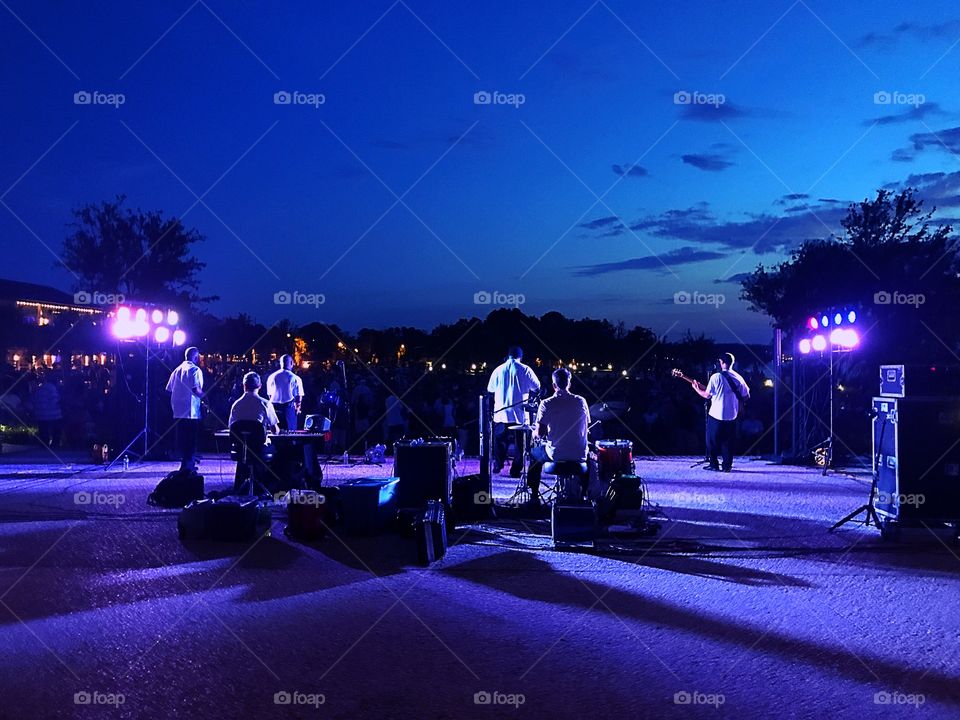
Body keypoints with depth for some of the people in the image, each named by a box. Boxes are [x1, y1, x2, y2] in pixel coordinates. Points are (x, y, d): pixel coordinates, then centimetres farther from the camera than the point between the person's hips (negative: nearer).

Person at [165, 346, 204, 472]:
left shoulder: (177, 369, 14)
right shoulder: (195, 370, -9)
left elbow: (169, 389, 16)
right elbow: (196, 389, -21)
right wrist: (204, 396, -5)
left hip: (178, 411, 7)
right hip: (191, 412, -7)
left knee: (181, 438, 14)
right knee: (191, 440, -3)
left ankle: (184, 465, 21)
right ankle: (188, 466, -2)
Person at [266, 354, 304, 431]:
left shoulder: (272, 377, 6)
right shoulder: (295, 378, -5)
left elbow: (269, 394, 14)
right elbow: (299, 396, 0)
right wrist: (298, 407, 18)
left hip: (274, 407, 4)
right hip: (289, 407, -3)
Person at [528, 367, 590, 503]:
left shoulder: (547, 404, -11)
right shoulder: (581, 401, -2)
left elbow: (539, 433, -10)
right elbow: (586, 426, 9)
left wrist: (535, 432, 13)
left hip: (556, 454, -2)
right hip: (579, 455, 2)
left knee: (534, 453, 30)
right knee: (588, 457, 38)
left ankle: (534, 495, 27)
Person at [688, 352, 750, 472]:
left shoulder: (716, 377, -11)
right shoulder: (738, 378, 1)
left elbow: (707, 395, -7)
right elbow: (746, 396, 6)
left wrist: (697, 389, 9)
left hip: (716, 415, -4)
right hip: (732, 416, 4)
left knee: (712, 440, 9)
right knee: (728, 441, 12)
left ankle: (714, 464, 8)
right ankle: (727, 465, 7)